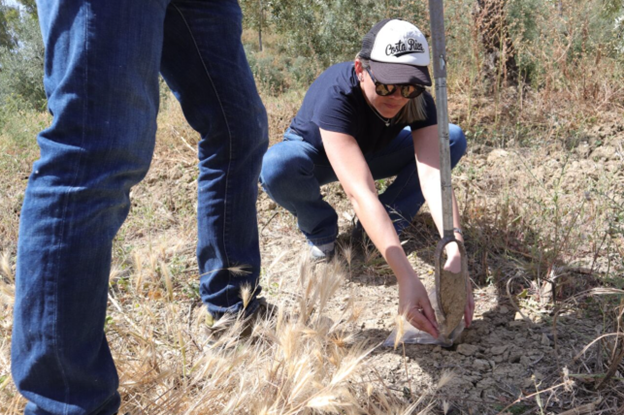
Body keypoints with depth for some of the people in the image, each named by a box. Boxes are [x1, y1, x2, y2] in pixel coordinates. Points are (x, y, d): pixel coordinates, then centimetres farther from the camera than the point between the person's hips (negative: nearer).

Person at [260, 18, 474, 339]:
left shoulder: (418, 100, -26)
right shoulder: (336, 94, -40)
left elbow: (433, 176, -39)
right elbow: (361, 193, -51)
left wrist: (454, 254, -55)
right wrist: (406, 277, -58)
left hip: (371, 153, 4)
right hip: (316, 154, -3)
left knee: (453, 138, -15)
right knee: (275, 167, -39)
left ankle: (381, 228, -9)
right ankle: (321, 231, -6)